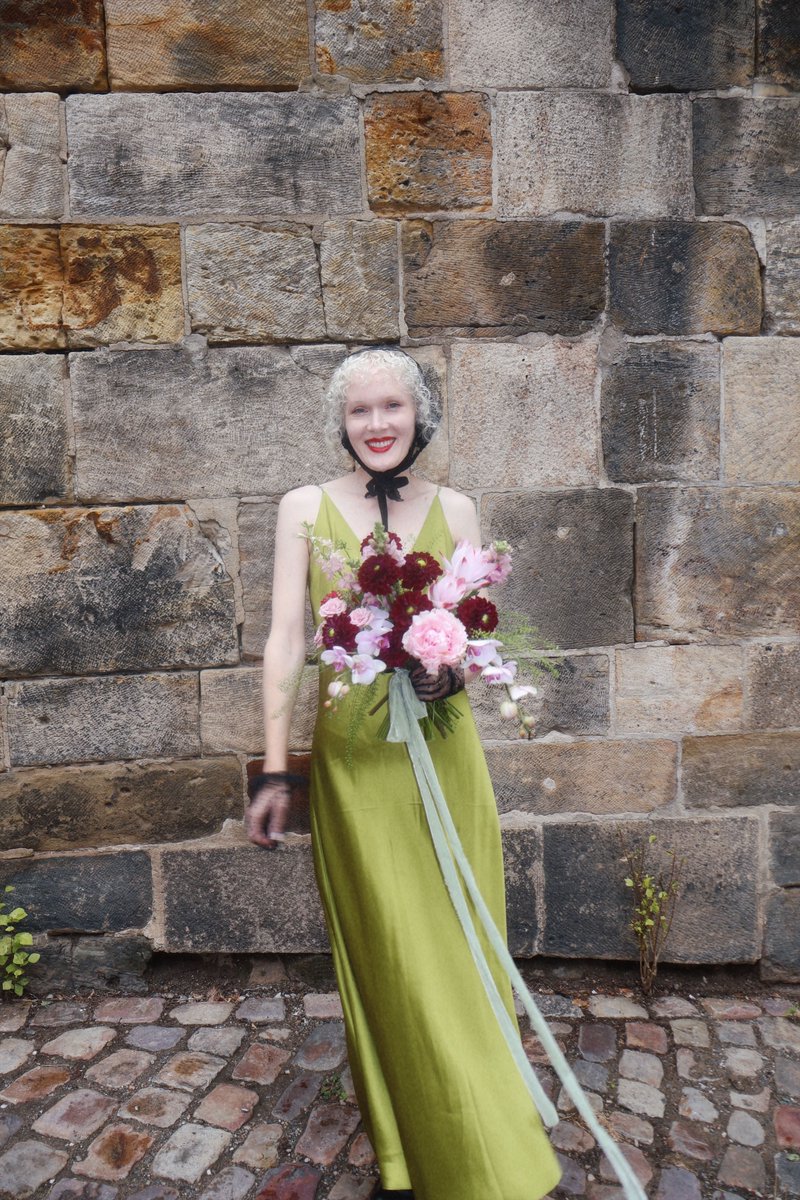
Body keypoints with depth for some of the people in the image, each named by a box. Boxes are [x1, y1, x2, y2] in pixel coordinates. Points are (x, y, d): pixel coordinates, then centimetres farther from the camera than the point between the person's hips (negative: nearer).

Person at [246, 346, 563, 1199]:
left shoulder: (452, 509, 6)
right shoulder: (305, 509, 1)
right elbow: (285, 639, -4)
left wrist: (453, 671, -17)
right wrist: (274, 770, -8)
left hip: (442, 750, 2)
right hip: (352, 754, -1)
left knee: (458, 945, 9)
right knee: (388, 953, 7)